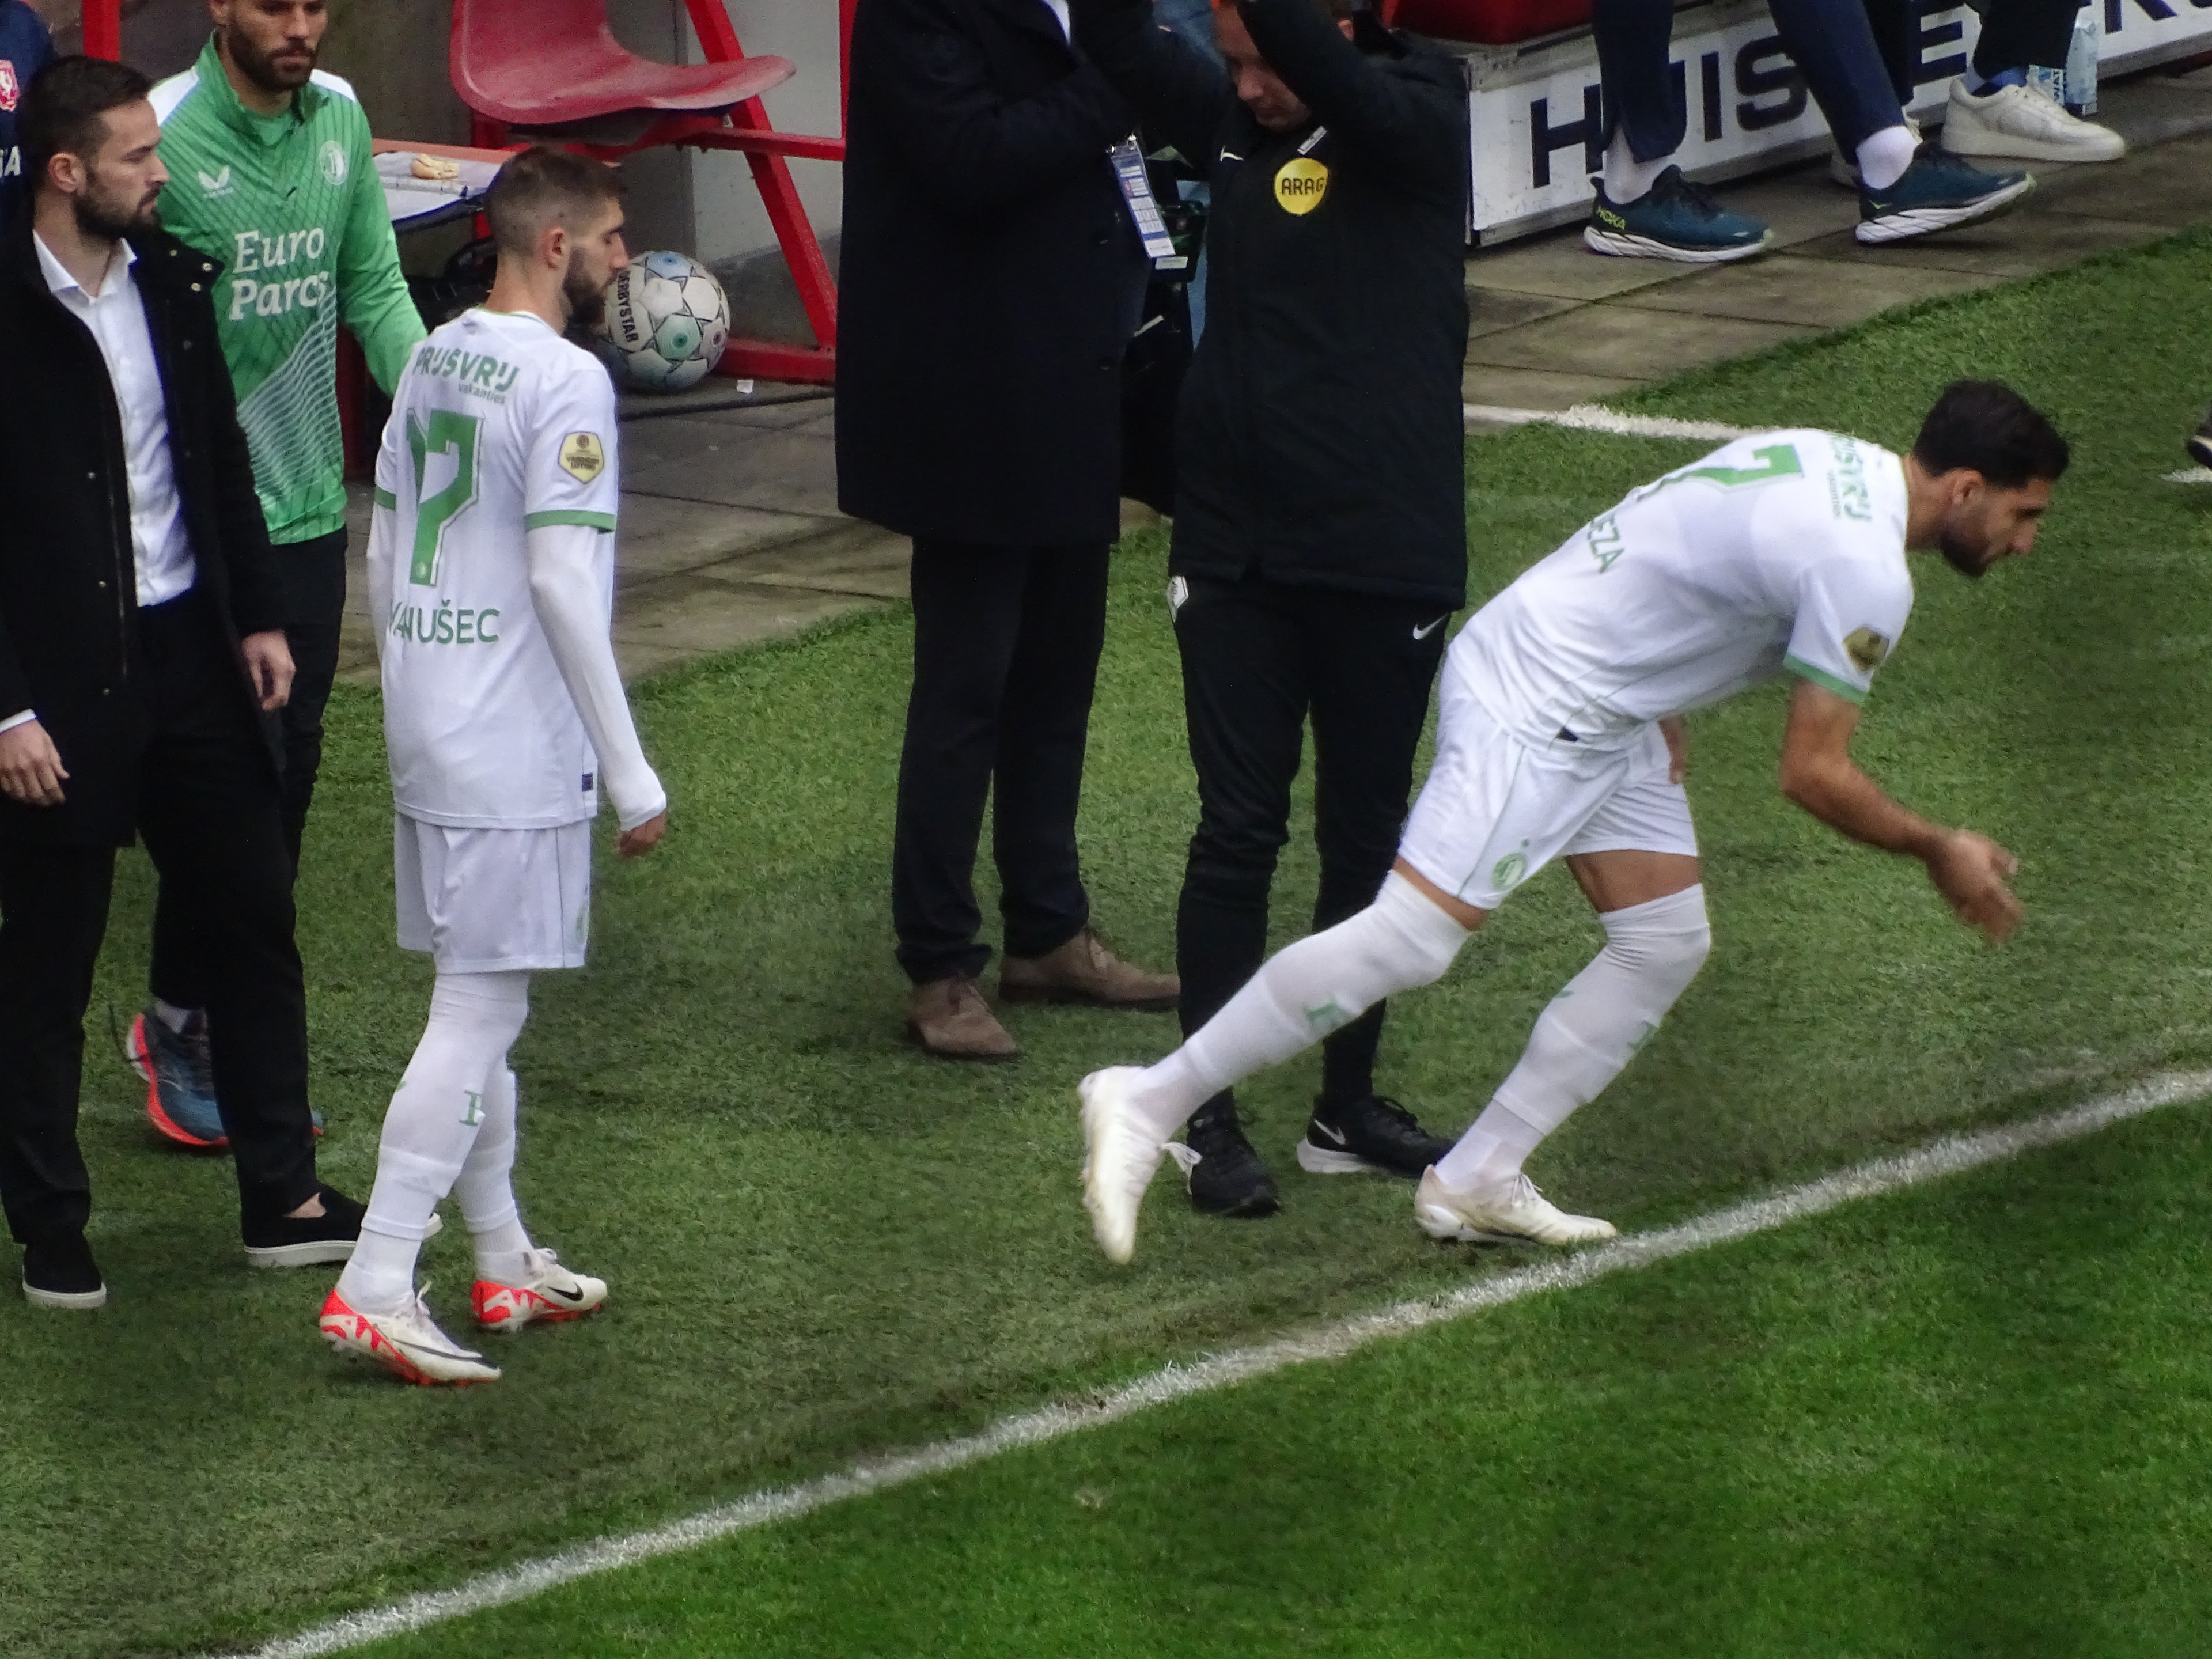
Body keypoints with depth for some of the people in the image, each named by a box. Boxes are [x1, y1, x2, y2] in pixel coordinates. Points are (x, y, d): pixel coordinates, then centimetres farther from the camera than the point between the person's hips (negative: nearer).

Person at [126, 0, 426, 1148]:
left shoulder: (337, 117, 4)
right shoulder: (164, 133, -16)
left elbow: (372, 284, 10)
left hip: (312, 504, 6)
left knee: (288, 773, 11)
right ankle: (180, 1025, 15)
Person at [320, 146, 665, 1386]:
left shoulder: (434, 363, 11)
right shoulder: (565, 380, -15)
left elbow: (384, 554, 16)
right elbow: (564, 584, -19)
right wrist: (633, 775, -15)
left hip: (429, 732, 9)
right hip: (518, 749, -9)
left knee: (478, 999, 16)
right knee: (479, 1012, -7)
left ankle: (506, 1265, 26)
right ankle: (376, 1287, -11)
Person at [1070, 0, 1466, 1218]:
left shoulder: (1419, 124, -10)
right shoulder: (1231, 122, 3)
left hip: (1386, 556, -3)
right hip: (1235, 552, 3)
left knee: (1366, 837, 10)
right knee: (1238, 832, 2)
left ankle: (1347, 1107, 23)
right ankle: (1210, 1121, 7)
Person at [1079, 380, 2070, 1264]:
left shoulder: (1833, 460, 9)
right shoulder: (1865, 573, -21)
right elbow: (1812, 776, -16)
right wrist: (1940, 854, -3)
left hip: (1603, 715, 11)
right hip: (1531, 705, -11)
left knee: (1666, 943, 8)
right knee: (1412, 938, -16)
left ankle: (1476, 1182, 9)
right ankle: (1150, 1103, -11)